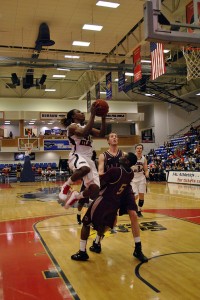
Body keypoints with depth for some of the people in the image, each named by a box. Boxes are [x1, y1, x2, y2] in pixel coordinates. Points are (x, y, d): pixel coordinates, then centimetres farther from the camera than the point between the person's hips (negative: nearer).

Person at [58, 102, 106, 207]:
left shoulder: (86, 127, 21)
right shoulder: (72, 126, -2)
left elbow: (102, 134, 10)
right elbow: (84, 133, -23)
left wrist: (103, 117, 1)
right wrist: (92, 114, -21)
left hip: (88, 159, 7)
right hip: (77, 156, -7)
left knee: (94, 190, -6)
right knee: (85, 169, -44)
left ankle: (76, 196, 23)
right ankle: (66, 186, -17)